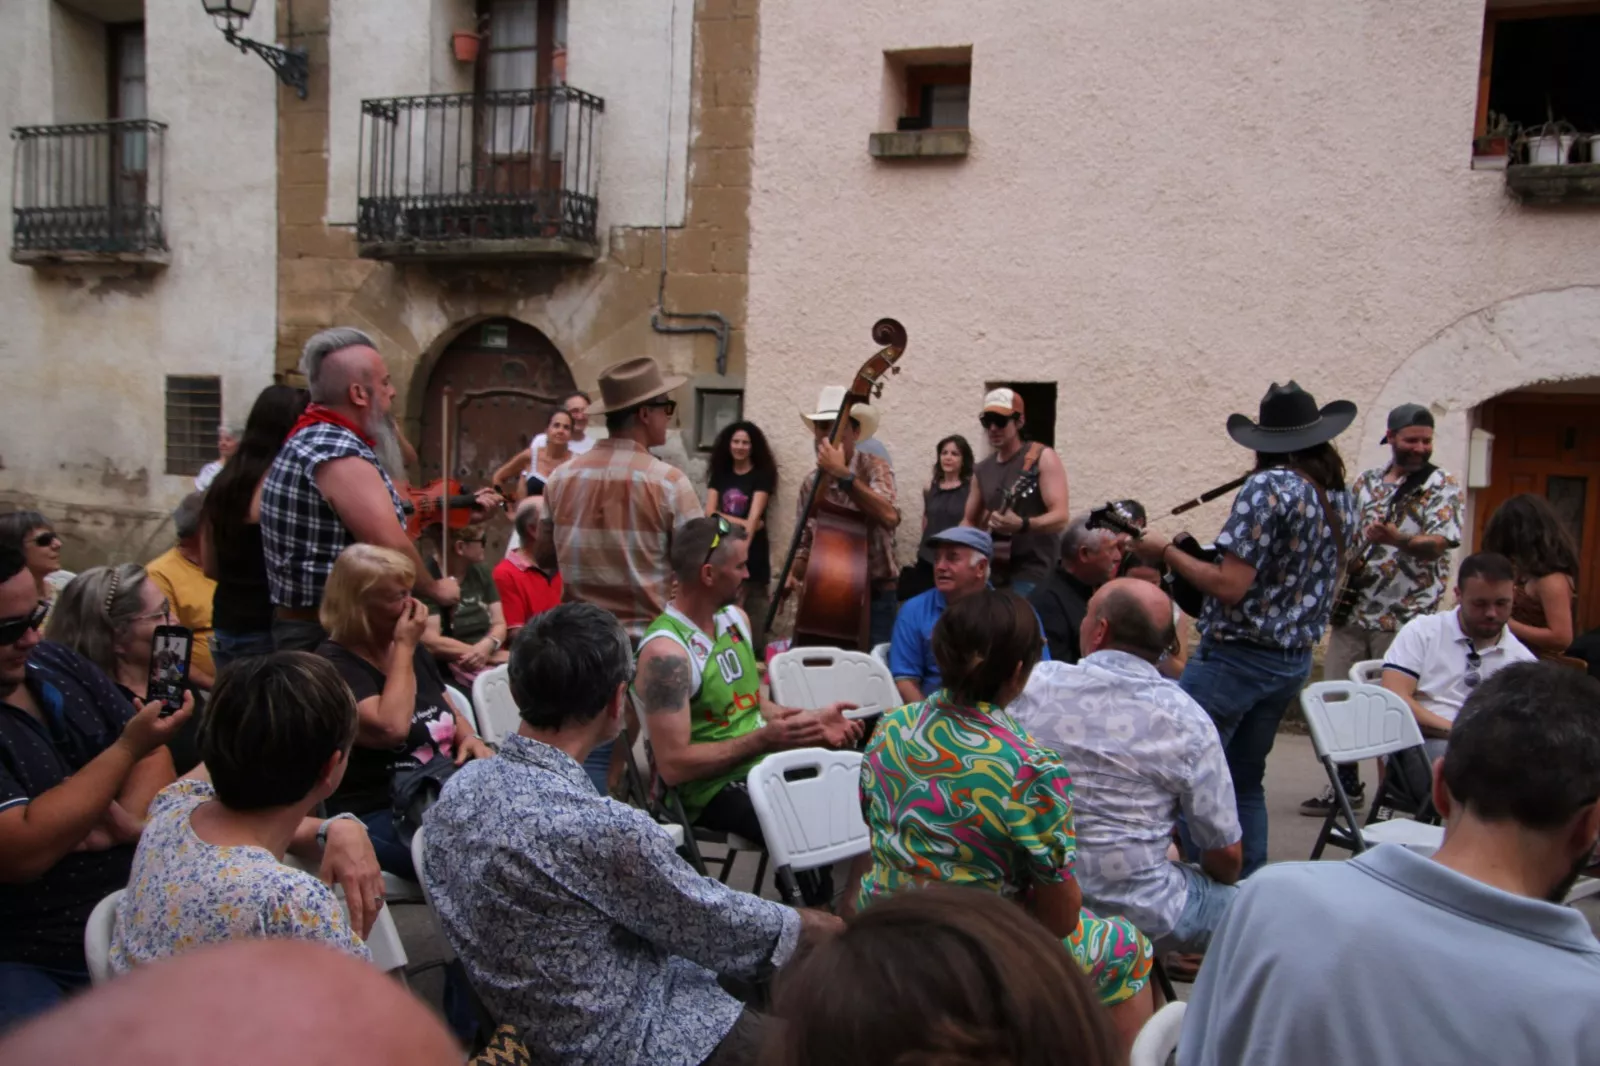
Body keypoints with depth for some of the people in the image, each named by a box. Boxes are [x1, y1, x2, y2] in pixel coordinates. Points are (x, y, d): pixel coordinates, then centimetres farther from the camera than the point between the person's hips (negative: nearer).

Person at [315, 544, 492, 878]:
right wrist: (404, 648, -14)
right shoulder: (333, 664, -10)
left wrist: (470, 739, 2)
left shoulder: (413, 649, 14)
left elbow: (452, 713, 26)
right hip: (379, 817, -7)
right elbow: (391, 728, -25)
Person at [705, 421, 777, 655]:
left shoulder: (762, 475, 0)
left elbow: (754, 517, -12)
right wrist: (741, 523, -11)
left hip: (752, 551, -3)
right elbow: (710, 512, 2)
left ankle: (755, 653, 2)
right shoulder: (719, 474, 11)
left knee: (753, 610, -6)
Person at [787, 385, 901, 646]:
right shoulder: (811, 484, 6)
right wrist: (794, 574, -7)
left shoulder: (874, 467, -8)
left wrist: (844, 474, -29)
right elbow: (805, 544, 13)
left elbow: (889, 517, -28)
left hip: (875, 597, -4)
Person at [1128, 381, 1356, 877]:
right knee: (1245, 781, 18)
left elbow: (1229, 586, -22)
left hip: (1236, 656, -9)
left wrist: (1166, 552, -12)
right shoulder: (1341, 497, 8)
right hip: (1295, 659, 9)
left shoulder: (1269, 487, -17)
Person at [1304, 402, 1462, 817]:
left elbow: (1438, 544, -15)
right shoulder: (1366, 482, 13)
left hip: (1406, 618, -5)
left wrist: (1397, 539, -34)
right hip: (1352, 610, 5)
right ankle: (1347, 787, 22)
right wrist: (1346, 560, 2)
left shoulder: (1442, 486, -2)